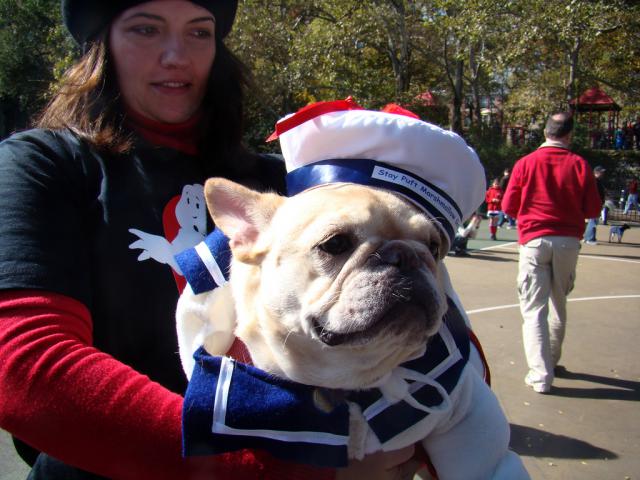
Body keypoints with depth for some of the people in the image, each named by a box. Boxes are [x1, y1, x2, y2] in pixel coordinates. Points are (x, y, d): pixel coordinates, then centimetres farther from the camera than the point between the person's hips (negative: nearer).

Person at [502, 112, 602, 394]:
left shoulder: (525, 163, -4)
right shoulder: (579, 165, -2)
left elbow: (508, 206, 1)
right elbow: (593, 210, 1)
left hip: (534, 241, -2)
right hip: (568, 241, 2)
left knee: (534, 308, 1)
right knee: (559, 305, 17)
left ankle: (540, 374, -4)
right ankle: (551, 361, 32)